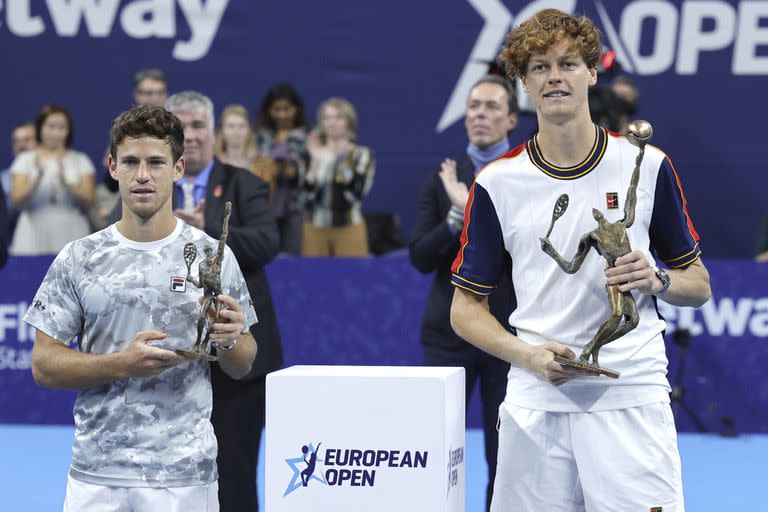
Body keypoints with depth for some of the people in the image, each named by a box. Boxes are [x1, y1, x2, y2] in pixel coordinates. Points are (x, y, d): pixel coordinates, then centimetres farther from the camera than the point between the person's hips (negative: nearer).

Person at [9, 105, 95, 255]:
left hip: (71, 239, 0)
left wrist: (65, 182, -18)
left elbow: (88, 200, -2)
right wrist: (38, 178, -20)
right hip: (34, 238, 0)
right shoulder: (25, 159, 8)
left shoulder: (80, 160, 9)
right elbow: (17, 201, -3)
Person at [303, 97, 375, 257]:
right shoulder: (314, 154, 8)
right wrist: (315, 162, -13)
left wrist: (342, 160, -20)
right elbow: (306, 194, -3)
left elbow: (356, 193, -14)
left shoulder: (362, 155, 0)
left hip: (348, 227, -2)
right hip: (315, 228, 2)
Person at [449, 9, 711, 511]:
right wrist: (530, 355, -9)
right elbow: (466, 306, 8)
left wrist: (656, 280, -11)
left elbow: (699, 284, 11)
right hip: (535, 406, 1)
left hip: (631, 399, -1)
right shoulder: (497, 183, 4)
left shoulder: (648, 167, 3)